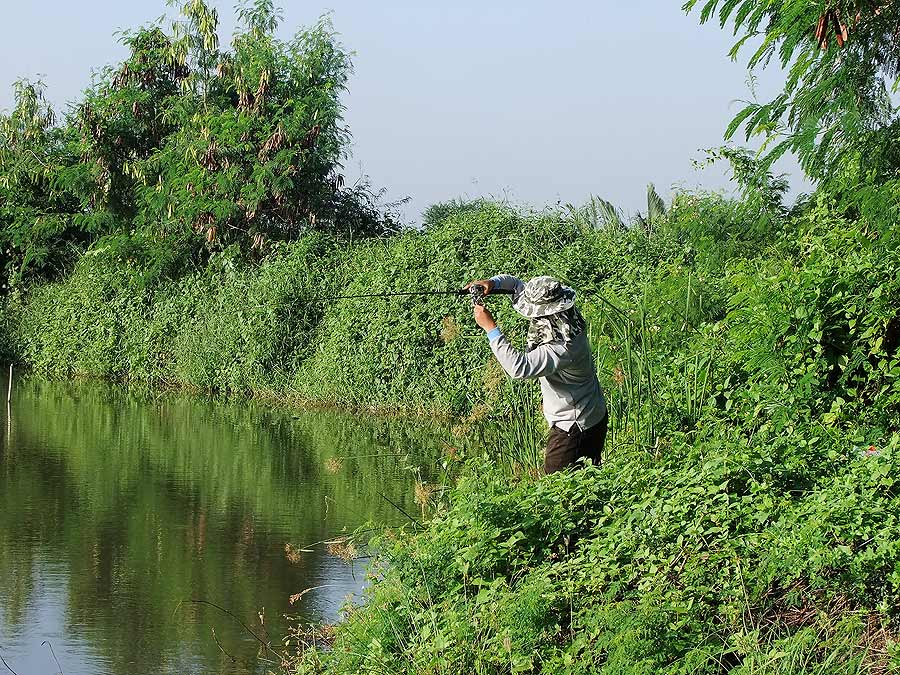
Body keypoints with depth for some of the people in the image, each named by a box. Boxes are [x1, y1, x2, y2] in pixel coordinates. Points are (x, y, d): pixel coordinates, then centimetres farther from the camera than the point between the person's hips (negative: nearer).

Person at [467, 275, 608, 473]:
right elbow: (515, 284, 4)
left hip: (574, 427, -9)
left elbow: (519, 367, -43)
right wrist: (493, 282, -18)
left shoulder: (563, 348, -34)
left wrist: (490, 327, -38)